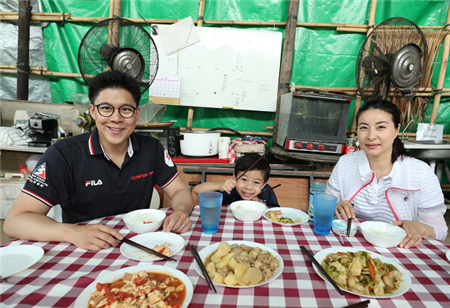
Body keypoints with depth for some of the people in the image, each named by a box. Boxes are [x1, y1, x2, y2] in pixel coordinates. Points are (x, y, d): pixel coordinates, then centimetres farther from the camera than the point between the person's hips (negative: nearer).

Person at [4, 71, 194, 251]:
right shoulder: (63, 155, -12)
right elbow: (14, 221, -13)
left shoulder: (152, 149, -2)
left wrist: (181, 212, -21)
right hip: (82, 255, -3)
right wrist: (73, 233, -30)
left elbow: (180, 192, 3)